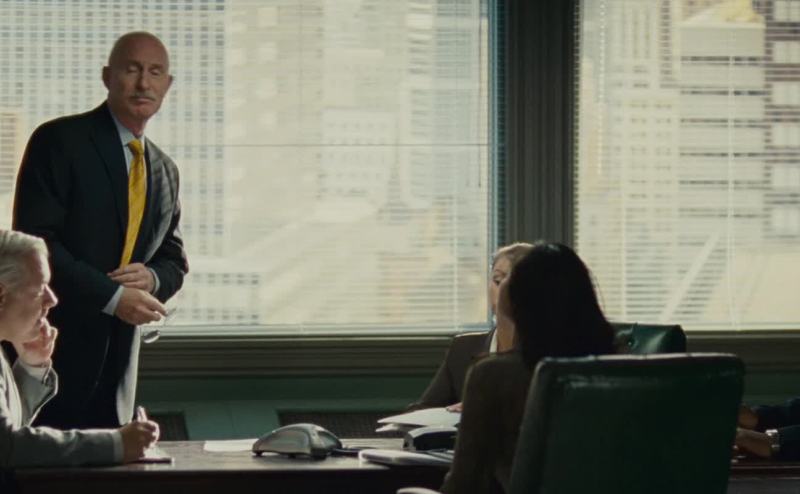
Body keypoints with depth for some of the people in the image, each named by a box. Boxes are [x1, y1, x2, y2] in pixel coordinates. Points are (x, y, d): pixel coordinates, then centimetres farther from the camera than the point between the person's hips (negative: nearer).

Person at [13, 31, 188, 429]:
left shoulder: (164, 172, 14)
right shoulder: (59, 141, -6)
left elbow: (174, 261, 19)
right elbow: (34, 241, -15)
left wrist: (152, 278, -6)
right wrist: (112, 296, -19)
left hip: (115, 361, 6)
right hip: (52, 352, -6)